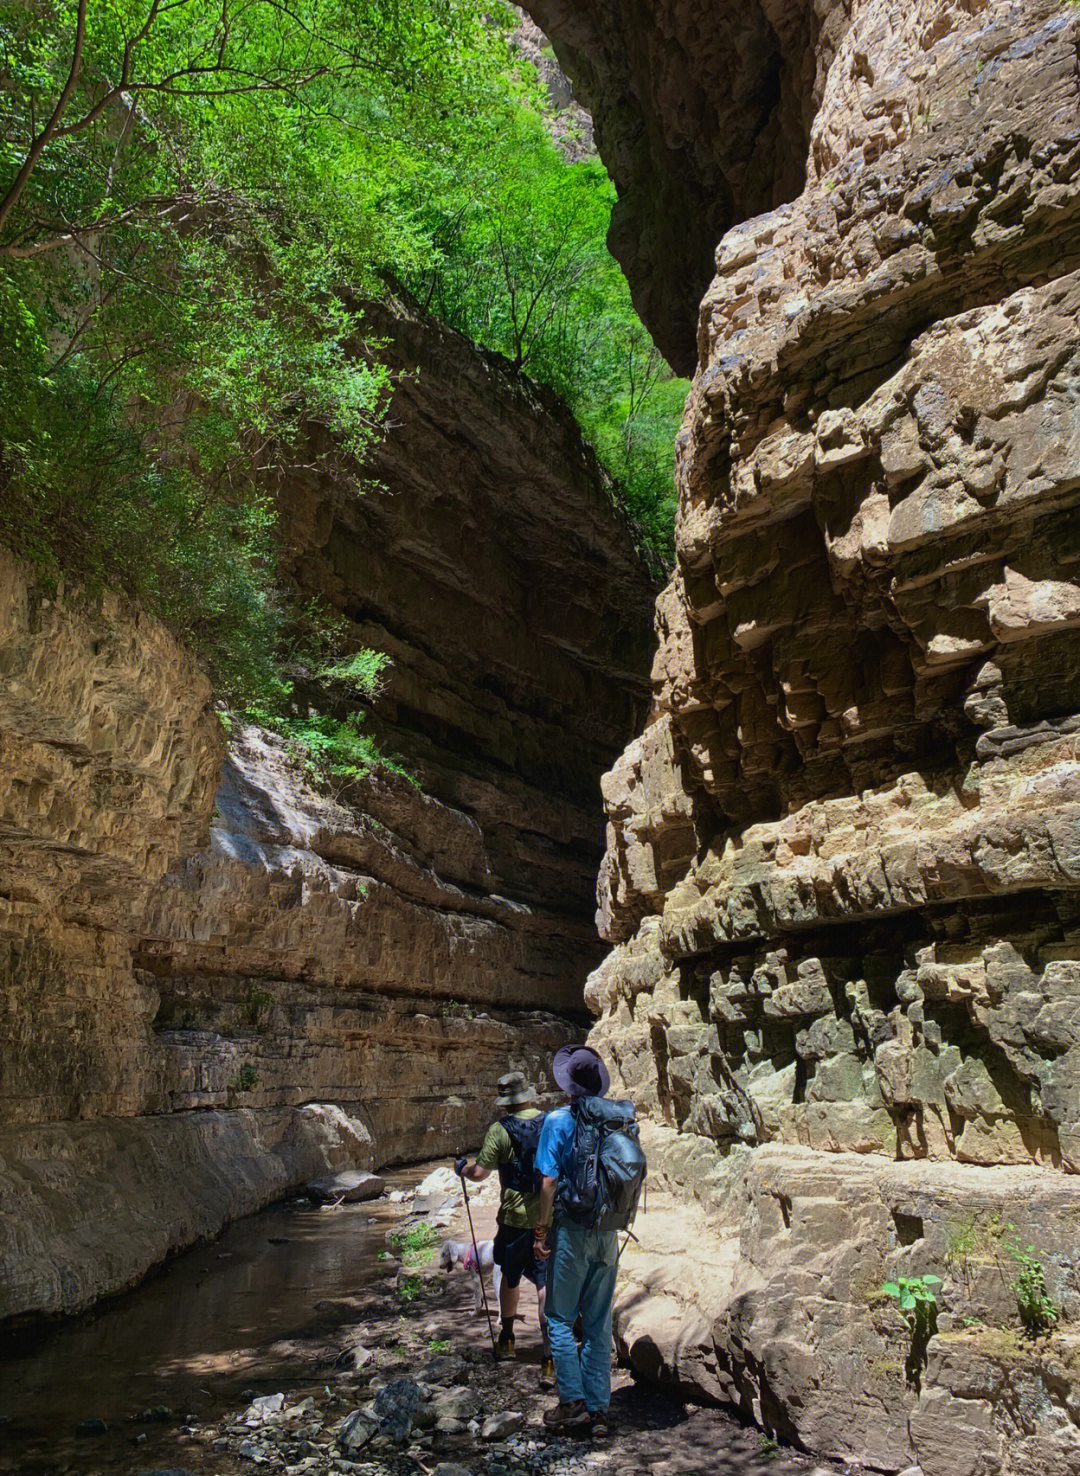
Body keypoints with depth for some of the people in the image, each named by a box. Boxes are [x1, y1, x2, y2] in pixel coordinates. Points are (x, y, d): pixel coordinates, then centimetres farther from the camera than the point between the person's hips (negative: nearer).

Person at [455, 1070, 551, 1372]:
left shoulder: (500, 1130, -12)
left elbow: (479, 1173, -12)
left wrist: (462, 1168, 9)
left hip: (515, 1216, -1)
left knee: (510, 1277, 20)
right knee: (546, 1282, 2)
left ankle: (507, 1341, 35)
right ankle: (550, 1355, -4)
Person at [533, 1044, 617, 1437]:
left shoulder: (558, 1121, -11)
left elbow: (549, 1182, -13)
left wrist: (541, 1231, -6)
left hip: (572, 1231, -4)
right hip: (608, 1234, 5)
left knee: (560, 1318, 10)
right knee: (599, 1323, 13)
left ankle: (574, 1403, 8)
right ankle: (598, 1409, 18)